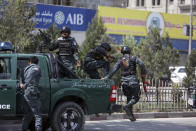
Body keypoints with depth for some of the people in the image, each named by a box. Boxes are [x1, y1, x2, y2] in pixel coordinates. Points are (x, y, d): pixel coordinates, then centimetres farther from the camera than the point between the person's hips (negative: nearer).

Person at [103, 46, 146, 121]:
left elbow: (113, 70, 3)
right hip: (133, 80, -3)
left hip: (124, 81, 3)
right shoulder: (134, 58, 6)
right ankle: (128, 106, -26)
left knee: (129, 98, 14)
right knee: (136, 97, 3)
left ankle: (131, 116, 8)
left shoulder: (120, 60, 12)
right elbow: (142, 65, -11)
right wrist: (143, 75, -3)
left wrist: (106, 78, 4)